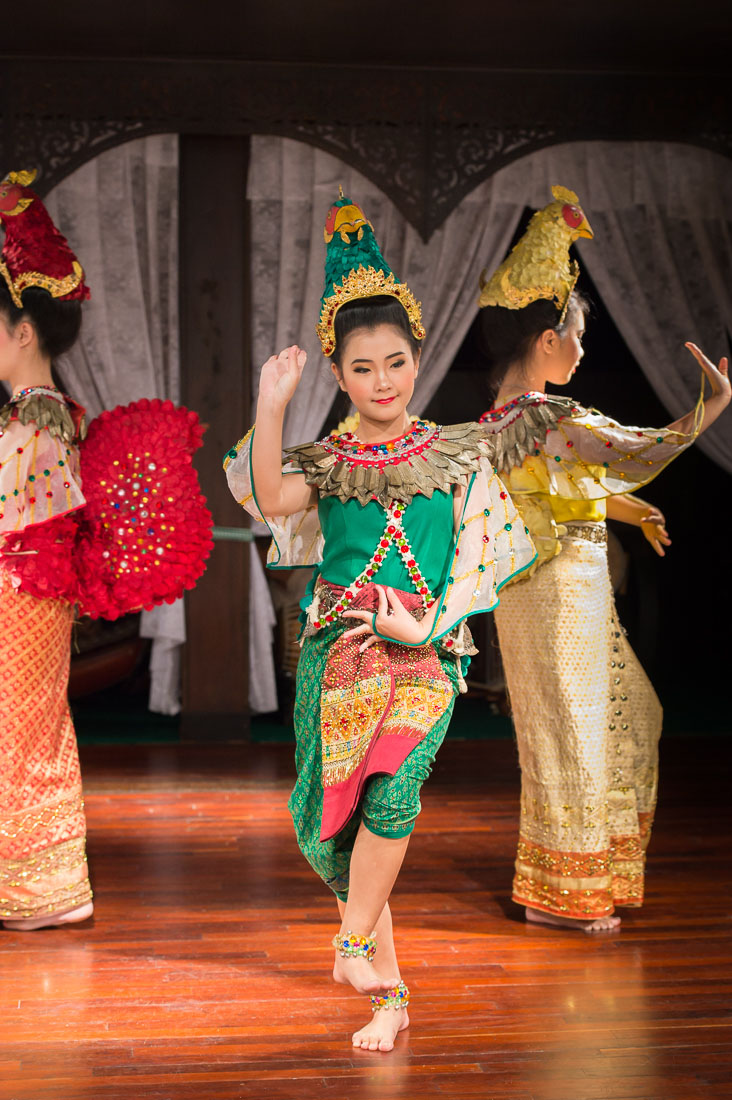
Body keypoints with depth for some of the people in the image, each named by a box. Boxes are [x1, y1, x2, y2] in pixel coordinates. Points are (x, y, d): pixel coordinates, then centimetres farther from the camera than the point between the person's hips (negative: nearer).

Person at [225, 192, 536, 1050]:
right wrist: (271, 406, -18)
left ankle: (353, 942, -7)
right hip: (338, 653, 2)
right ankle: (388, 993, 15)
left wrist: (428, 623, -8)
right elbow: (273, 501, -14)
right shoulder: (325, 462, 8)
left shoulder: (457, 454, 7)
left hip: (424, 654, -1)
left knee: (393, 788, -26)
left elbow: (479, 558, 4)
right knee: (343, 810, 1)